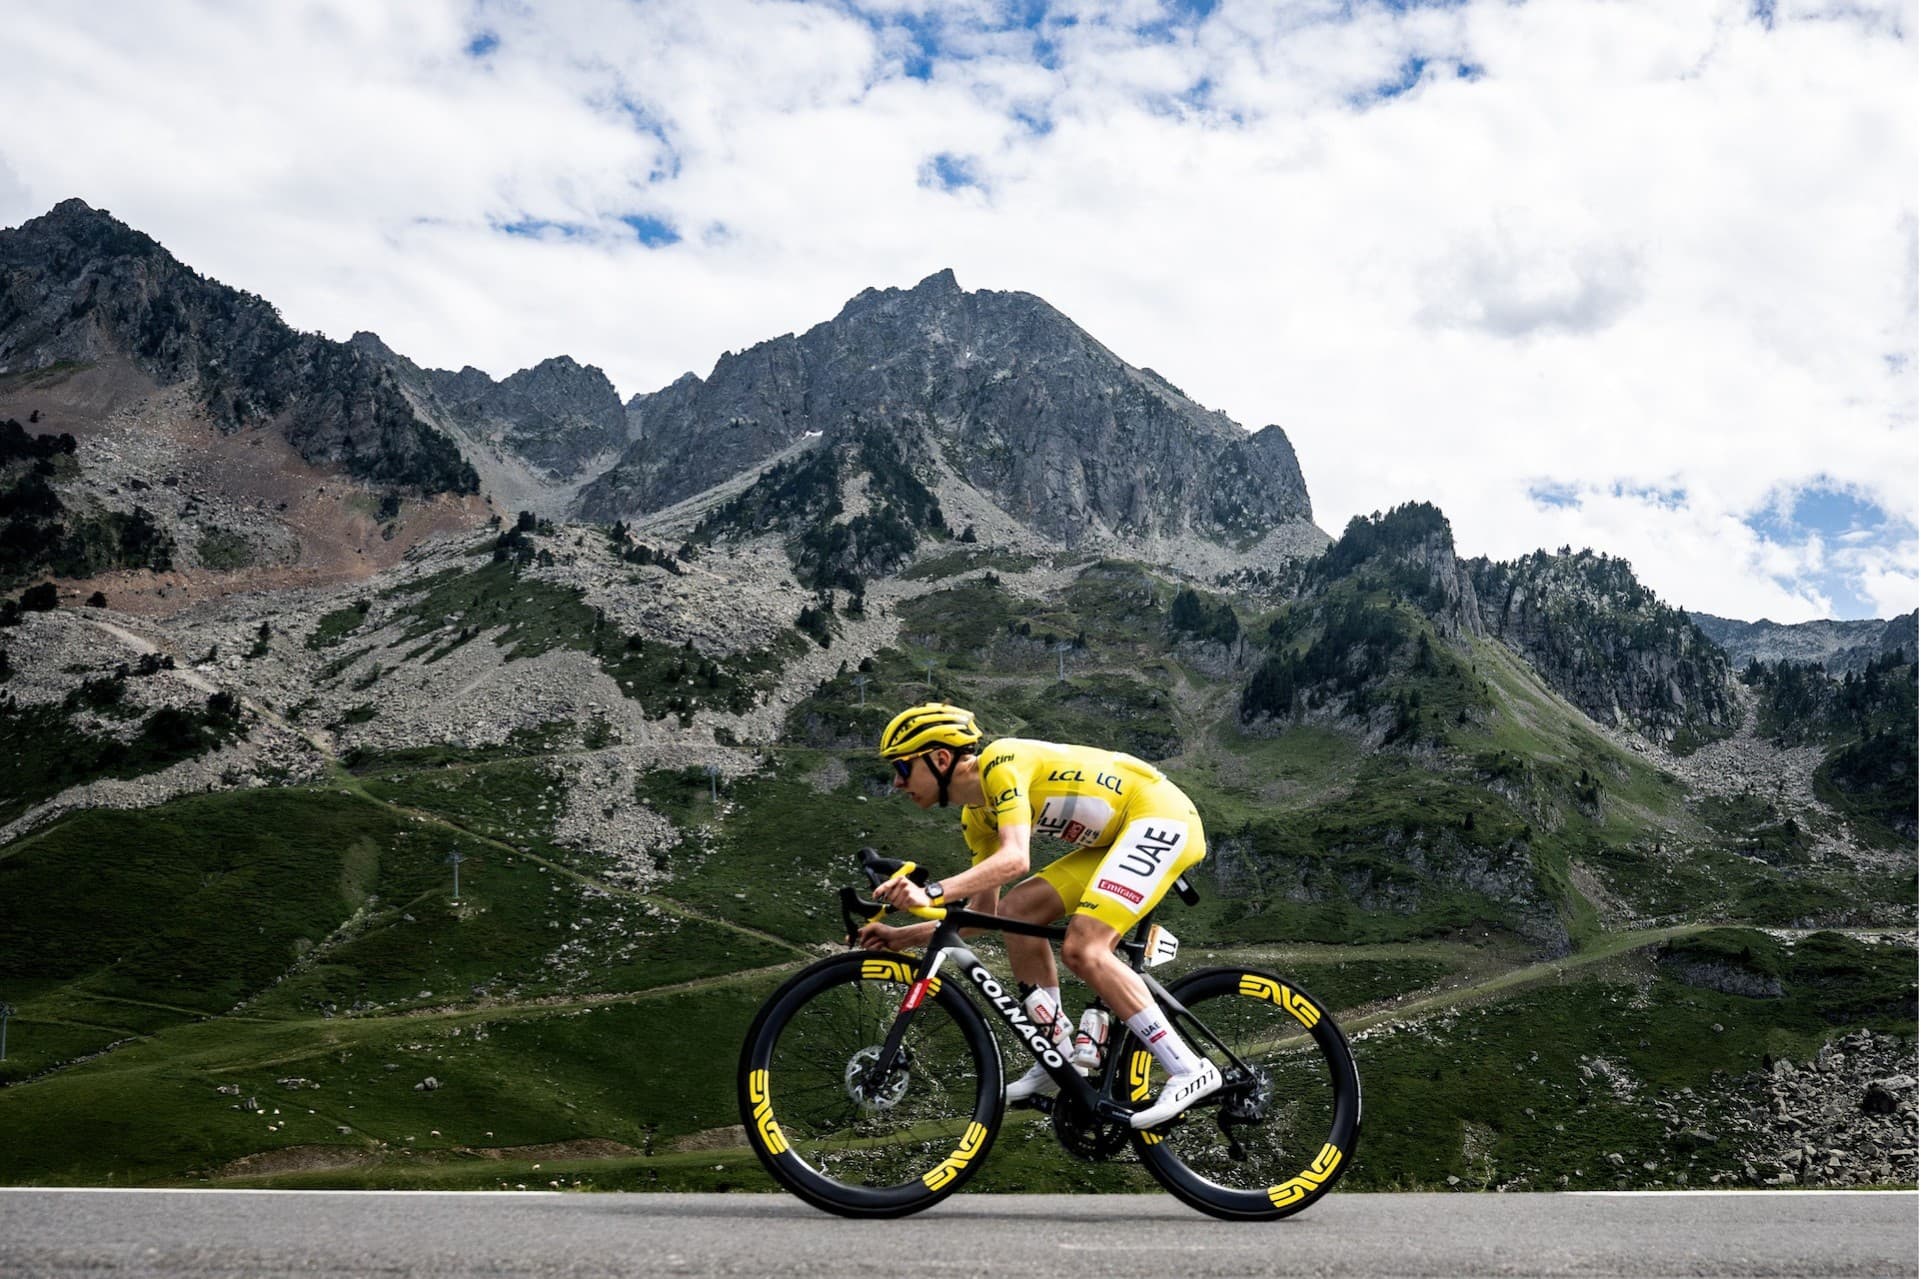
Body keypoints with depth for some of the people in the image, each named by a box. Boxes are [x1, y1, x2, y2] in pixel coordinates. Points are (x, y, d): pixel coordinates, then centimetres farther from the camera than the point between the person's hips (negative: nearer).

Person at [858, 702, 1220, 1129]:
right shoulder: (977, 815, 9)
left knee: (1083, 948, -20)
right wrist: (904, 937, 5)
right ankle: (1062, 1052, 6)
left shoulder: (1000, 763, -19)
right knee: (1017, 909, 0)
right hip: (1119, 836, 9)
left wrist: (931, 893, -42)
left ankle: (1189, 1070, -16)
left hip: (1162, 816, -9)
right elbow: (985, 911, 11)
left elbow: (1015, 858, -33)